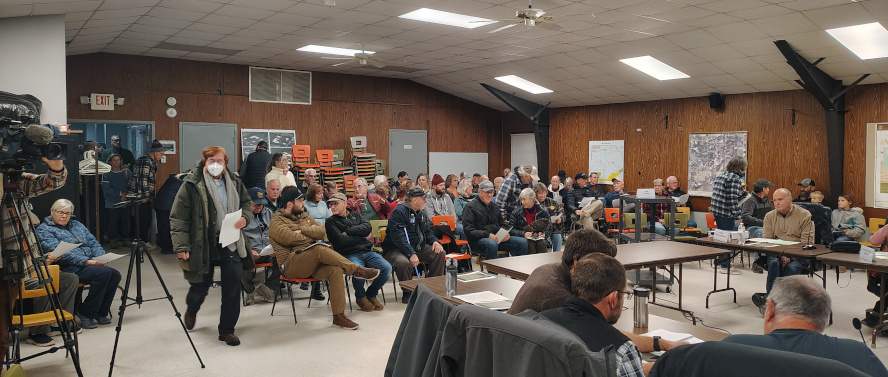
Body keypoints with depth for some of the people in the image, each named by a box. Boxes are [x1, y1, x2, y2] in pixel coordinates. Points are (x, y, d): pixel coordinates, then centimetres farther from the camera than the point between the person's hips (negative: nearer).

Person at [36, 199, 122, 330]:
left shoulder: (77, 225, 23)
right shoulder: (44, 230, 2)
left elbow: (93, 243, 17)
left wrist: (101, 258, -4)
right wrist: (85, 261, -24)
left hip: (91, 264, 7)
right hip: (71, 269, -7)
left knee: (115, 275, -20)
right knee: (103, 273, -29)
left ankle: (101, 312, -5)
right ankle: (86, 313, -14)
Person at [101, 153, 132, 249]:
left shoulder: (127, 172, 10)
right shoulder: (106, 174, 3)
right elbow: (106, 189, -8)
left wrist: (125, 194, -13)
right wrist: (120, 193, -14)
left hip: (125, 201, 2)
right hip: (112, 202, -2)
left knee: (125, 220, 2)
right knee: (113, 221, -2)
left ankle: (126, 239, 11)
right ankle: (113, 240, 8)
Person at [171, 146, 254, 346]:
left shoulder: (234, 182, 4)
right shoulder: (192, 185, -10)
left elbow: (247, 203, 18)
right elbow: (178, 217, -10)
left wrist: (245, 217, -5)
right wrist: (181, 246, -15)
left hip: (231, 243, 3)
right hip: (203, 245, -3)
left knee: (232, 286, 1)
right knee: (201, 286, 11)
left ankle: (227, 329, 17)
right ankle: (192, 308, 49)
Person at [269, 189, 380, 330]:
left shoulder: (304, 216, 23)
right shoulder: (277, 222, 2)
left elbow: (321, 231, 7)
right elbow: (291, 238, -17)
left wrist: (302, 230, -5)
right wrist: (311, 234, -2)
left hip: (313, 263, 6)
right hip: (291, 264, -6)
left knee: (335, 270, -24)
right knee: (320, 250, -34)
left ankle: (339, 316, -21)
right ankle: (357, 270, -23)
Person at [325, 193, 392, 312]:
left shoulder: (356, 215, 20)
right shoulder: (331, 222, 7)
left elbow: (368, 227, 1)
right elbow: (341, 241, -8)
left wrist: (348, 231, -6)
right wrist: (361, 236, 1)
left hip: (367, 252, 4)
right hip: (349, 255, -4)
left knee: (386, 268, -20)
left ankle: (371, 294, 7)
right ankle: (360, 297, -2)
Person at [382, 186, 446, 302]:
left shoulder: (421, 213, 12)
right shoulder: (399, 212, -17)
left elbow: (427, 231, 20)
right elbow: (398, 237, -26)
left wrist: (434, 241, -3)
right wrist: (411, 254, -34)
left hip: (418, 247, 8)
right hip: (396, 249, -8)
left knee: (439, 253, -8)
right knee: (403, 263, -38)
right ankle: (407, 293, -13)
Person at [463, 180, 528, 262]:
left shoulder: (495, 206, 23)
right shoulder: (470, 207, 0)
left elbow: (502, 224, 30)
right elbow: (468, 230, -10)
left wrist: (505, 233, 5)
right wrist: (488, 235, -21)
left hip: (497, 238, 7)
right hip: (479, 240, -7)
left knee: (523, 242, -9)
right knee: (492, 244, -41)